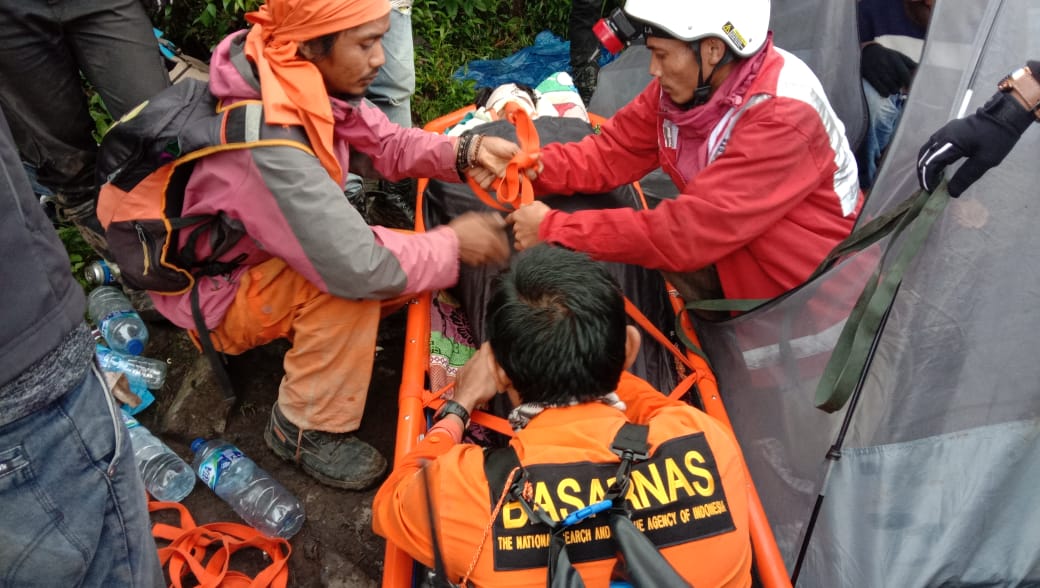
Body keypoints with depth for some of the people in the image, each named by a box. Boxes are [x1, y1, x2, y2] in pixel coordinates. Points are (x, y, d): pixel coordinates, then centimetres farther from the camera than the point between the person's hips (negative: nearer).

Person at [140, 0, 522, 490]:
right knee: (350, 284, -34)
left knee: (423, 262, -1)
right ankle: (306, 428, -11)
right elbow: (357, 266, -38)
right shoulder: (265, 144, -37)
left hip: (268, 255, 8)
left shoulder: (306, 80, -14)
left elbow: (384, 143, -4)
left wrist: (465, 152, -21)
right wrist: (453, 243, -24)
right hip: (214, 296, -7)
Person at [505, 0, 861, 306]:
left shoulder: (783, 116, -30)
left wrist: (554, 230, -30)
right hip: (727, 243, 7)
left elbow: (687, 231, -34)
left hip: (801, 283, -6)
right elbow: (613, 152, -4)